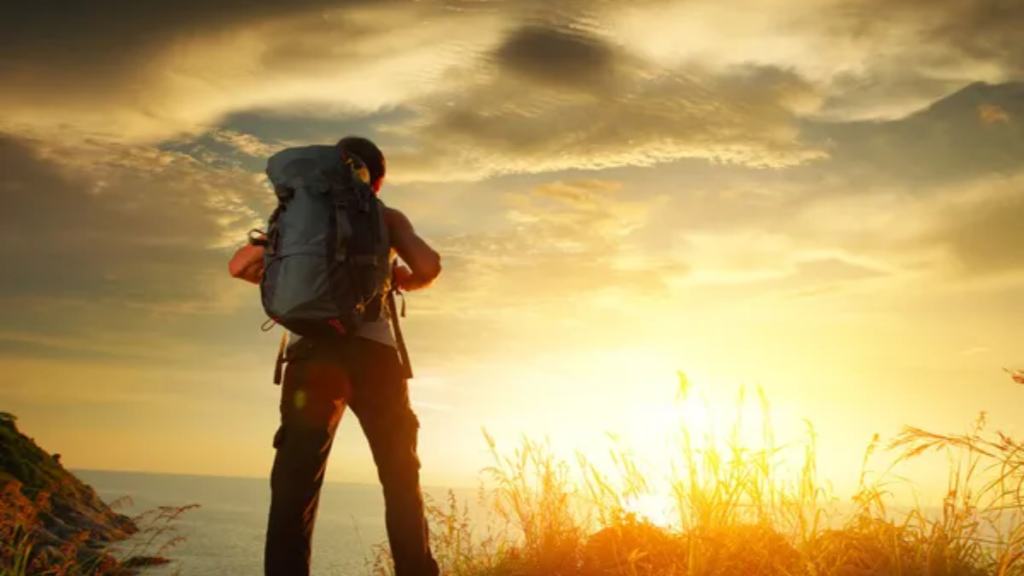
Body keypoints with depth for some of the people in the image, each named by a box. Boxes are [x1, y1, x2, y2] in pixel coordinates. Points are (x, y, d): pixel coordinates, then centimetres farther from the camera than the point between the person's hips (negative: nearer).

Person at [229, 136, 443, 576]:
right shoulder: (386, 218, 15)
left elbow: (242, 266, 21)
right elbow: (429, 266, 0)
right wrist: (403, 281, 22)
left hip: (311, 352, 1)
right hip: (371, 351, -1)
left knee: (294, 485, -3)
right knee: (400, 482, 11)